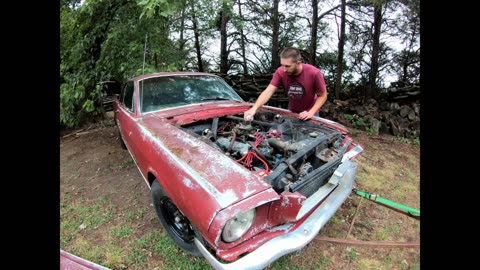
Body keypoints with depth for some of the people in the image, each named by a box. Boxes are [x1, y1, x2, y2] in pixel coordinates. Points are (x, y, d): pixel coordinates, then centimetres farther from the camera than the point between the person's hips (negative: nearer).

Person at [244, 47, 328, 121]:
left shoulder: (314, 73, -25)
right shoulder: (280, 72, -21)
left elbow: (323, 96, -15)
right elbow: (268, 92, -27)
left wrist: (311, 113, -27)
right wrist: (254, 108, -41)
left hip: (309, 114, -2)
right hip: (291, 112, 2)